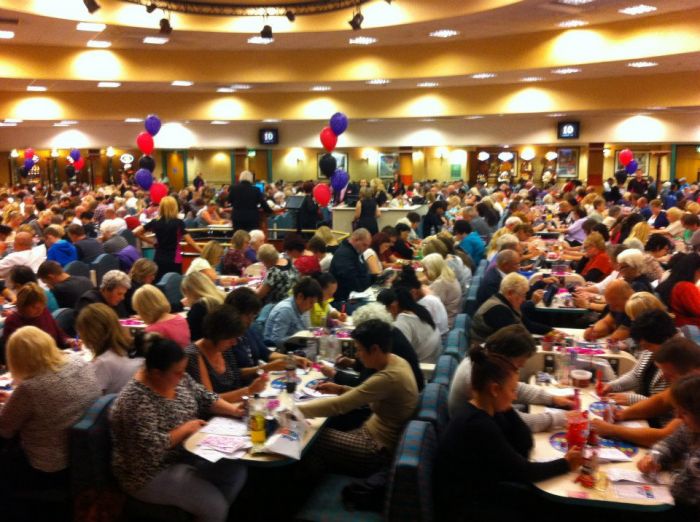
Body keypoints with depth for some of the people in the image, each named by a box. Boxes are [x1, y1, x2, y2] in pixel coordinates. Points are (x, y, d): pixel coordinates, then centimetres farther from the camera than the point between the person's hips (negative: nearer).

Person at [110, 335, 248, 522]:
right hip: (153, 472, -8)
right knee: (214, 504, -18)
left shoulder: (178, 378, -3)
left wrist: (232, 409, -8)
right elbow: (150, 448, -32)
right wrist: (185, 428, -22)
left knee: (236, 471, -1)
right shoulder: (136, 399, -28)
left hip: (186, 452, 8)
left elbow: (205, 398, 7)